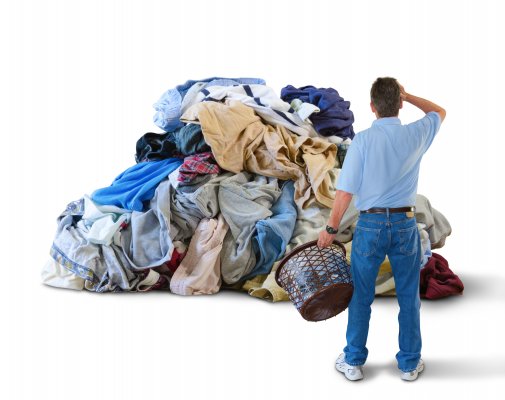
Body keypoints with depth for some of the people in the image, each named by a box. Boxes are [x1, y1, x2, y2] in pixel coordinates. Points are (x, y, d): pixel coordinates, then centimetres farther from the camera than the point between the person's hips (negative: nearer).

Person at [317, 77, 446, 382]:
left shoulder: (363, 140, -12)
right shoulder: (416, 135, -4)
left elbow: (346, 191, -12)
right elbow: (440, 112, 20)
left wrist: (331, 228, -3)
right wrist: (408, 96, 20)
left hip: (370, 225, -2)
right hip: (405, 224, 2)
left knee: (361, 296, 11)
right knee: (409, 297, 13)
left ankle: (354, 361, 21)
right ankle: (410, 363, 23)